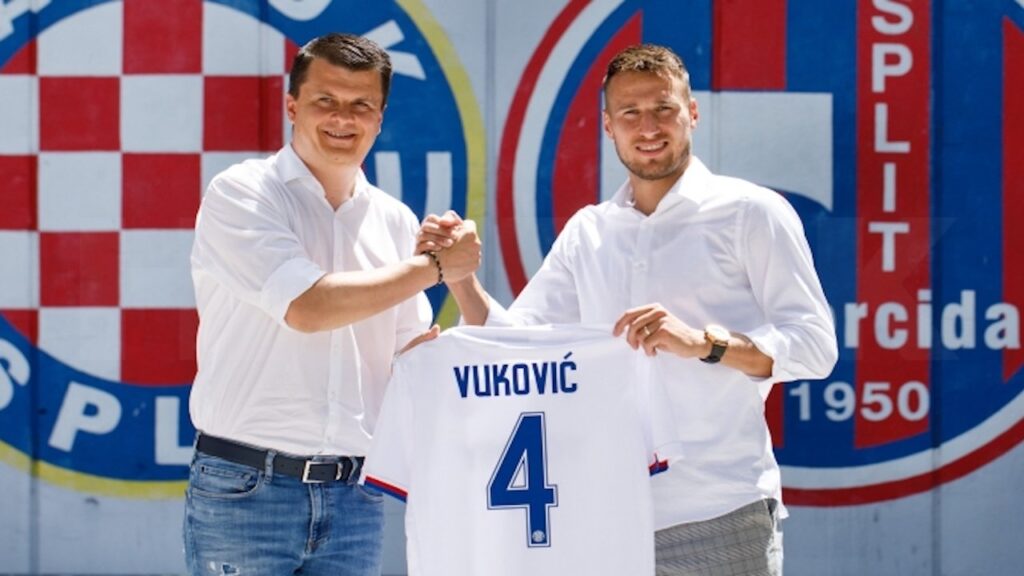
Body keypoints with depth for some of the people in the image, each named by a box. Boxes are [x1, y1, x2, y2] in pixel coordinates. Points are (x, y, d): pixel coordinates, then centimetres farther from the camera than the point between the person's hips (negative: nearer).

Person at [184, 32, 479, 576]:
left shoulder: (395, 221, 11)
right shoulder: (242, 194, -5)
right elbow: (307, 306, -17)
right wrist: (434, 266, -8)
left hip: (352, 493, 5)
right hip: (245, 488, -5)